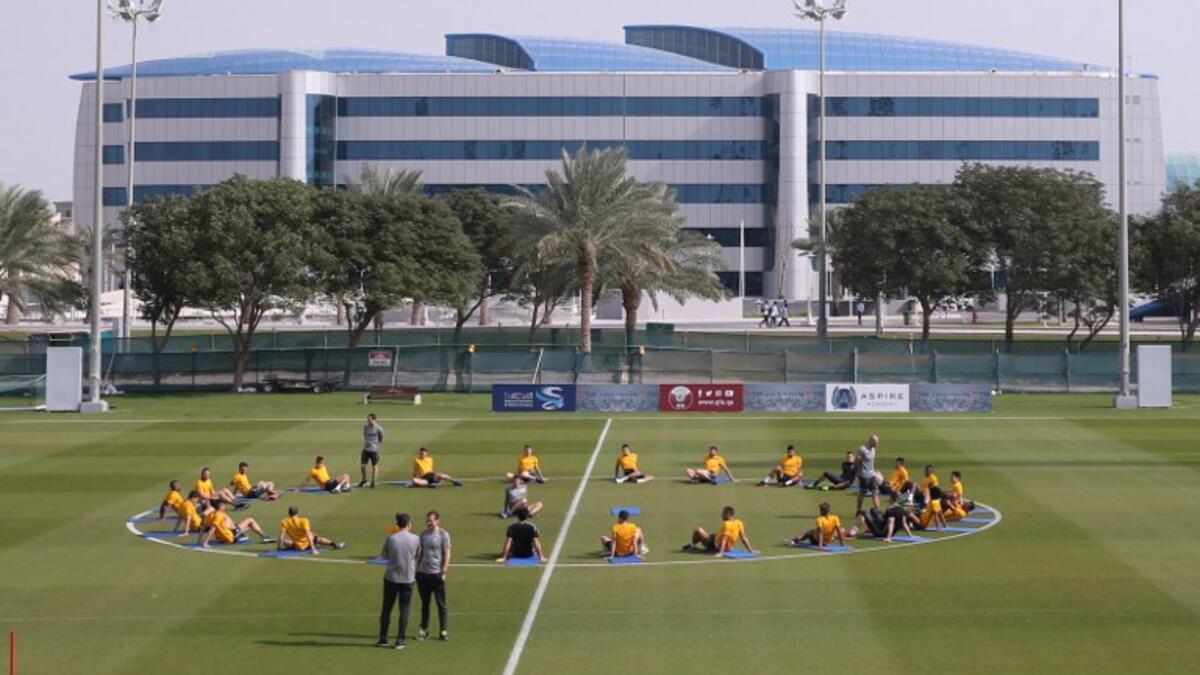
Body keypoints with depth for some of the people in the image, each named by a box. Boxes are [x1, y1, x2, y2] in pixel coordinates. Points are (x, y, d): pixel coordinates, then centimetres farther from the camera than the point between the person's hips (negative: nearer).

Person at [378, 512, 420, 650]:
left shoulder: (390, 539, -7)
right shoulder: (415, 539, -7)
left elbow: (384, 555, 7)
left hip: (391, 577, 1)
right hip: (407, 578, -1)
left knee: (386, 608, 12)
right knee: (404, 610, 6)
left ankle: (383, 638, 15)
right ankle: (400, 640, 3)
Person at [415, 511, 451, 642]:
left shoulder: (443, 535, -6)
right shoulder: (423, 534, 7)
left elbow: (447, 554, -6)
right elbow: (420, 552, 14)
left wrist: (443, 572, -12)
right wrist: (417, 569, 10)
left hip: (436, 573, -4)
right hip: (423, 572, 4)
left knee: (441, 604, 3)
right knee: (424, 603, 10)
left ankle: (443, 631, 9)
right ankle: (424, 630, 16)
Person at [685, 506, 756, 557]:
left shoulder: (727, 524, -25)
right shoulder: (739, 523, -4)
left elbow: (724, 539, -32)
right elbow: (744, 538, -3)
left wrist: (721, 552, -37)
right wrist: (751, 550, 3)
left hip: (715, 546, -9)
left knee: (698, 530, -3)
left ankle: (692, 546, 20)